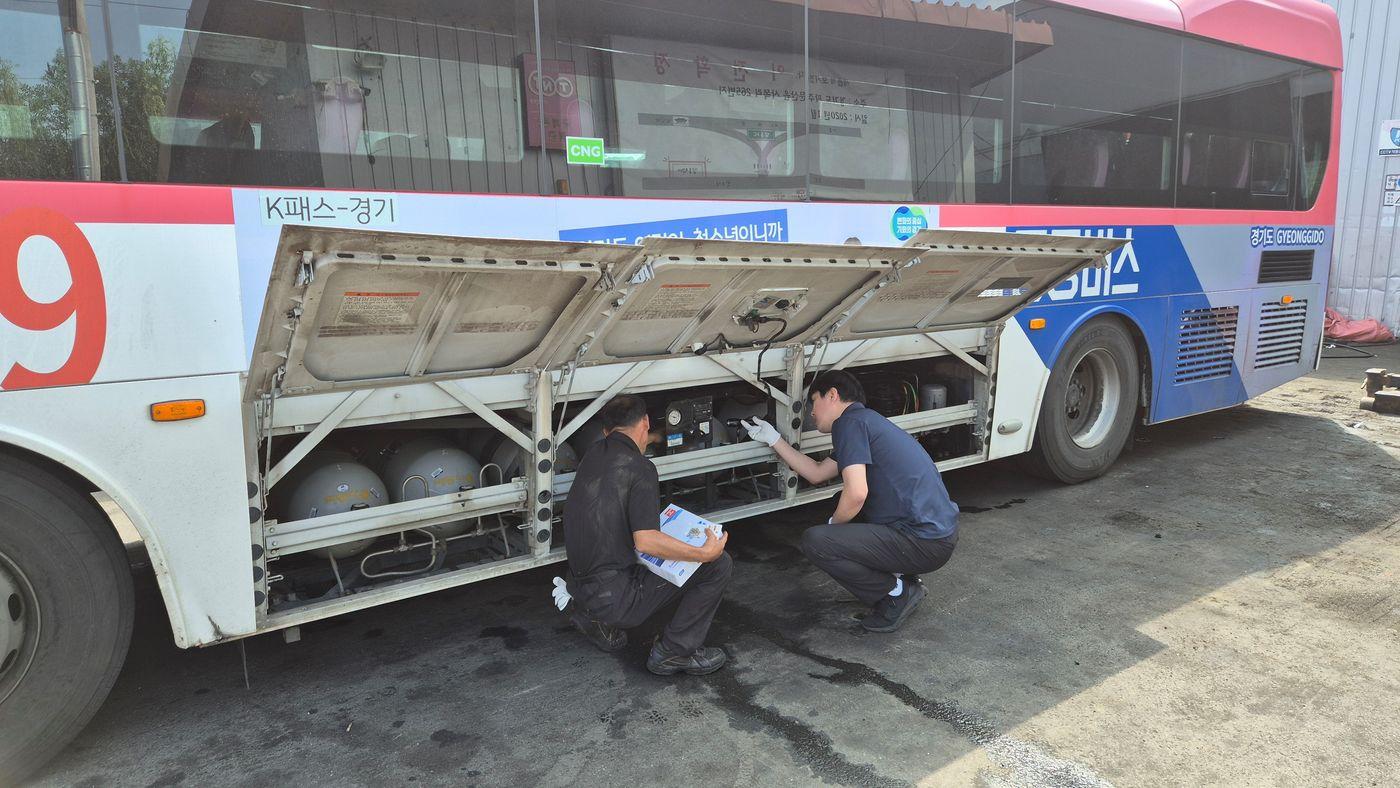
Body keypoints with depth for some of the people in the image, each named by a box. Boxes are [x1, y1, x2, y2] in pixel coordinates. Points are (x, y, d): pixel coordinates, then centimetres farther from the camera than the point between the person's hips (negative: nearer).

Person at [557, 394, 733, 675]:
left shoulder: (593, 454, 7)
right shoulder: (640, 468, -15)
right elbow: (646, 540, -25)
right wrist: (704, 553, -17)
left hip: (581, 586, 8)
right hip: (614, 598, -8)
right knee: (718, 565, -3)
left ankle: (595, 620, 20)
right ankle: (674, 651, 4)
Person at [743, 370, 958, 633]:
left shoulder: (850, 422, -11)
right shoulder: (867, 420, 20)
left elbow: (856, 493, -23)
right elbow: (817, 473, 28)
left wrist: (833, 524, -2)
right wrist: (773, 439, 31)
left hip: (924, 541, -10)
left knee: (814, 541, -12)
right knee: (844, 506, 28)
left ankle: (896, 593, 0)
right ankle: (904, 579, 17)